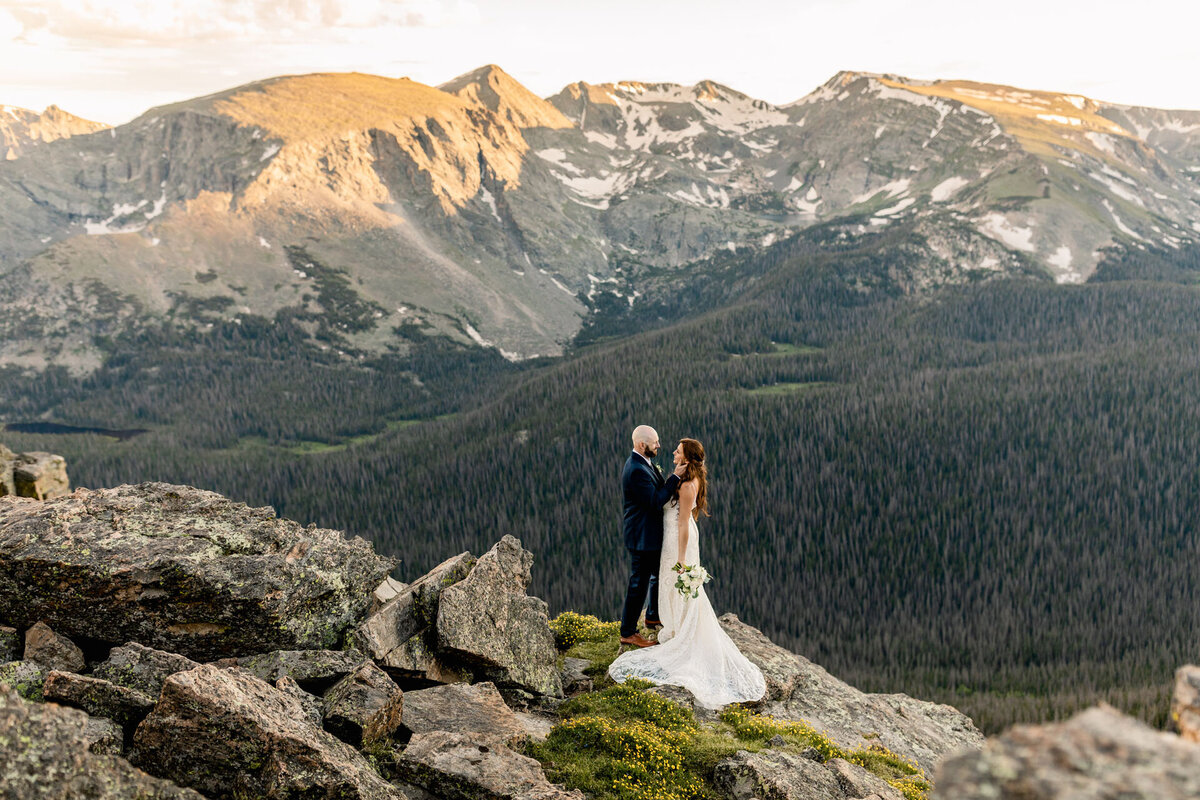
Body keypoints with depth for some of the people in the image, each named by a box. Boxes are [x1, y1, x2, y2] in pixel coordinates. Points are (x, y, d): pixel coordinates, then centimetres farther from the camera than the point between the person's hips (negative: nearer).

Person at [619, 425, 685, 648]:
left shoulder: (645, 463, 7)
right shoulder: (636, 470, -26)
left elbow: (659, 491, 12)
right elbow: (656, 501, -28)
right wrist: (675, 477, -26)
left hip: (652, 533, 11)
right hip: (642, 537, -11)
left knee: (659, 574, 26)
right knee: (638, 584, 1)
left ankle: (653, 615, 46)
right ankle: (628, 633, 12)